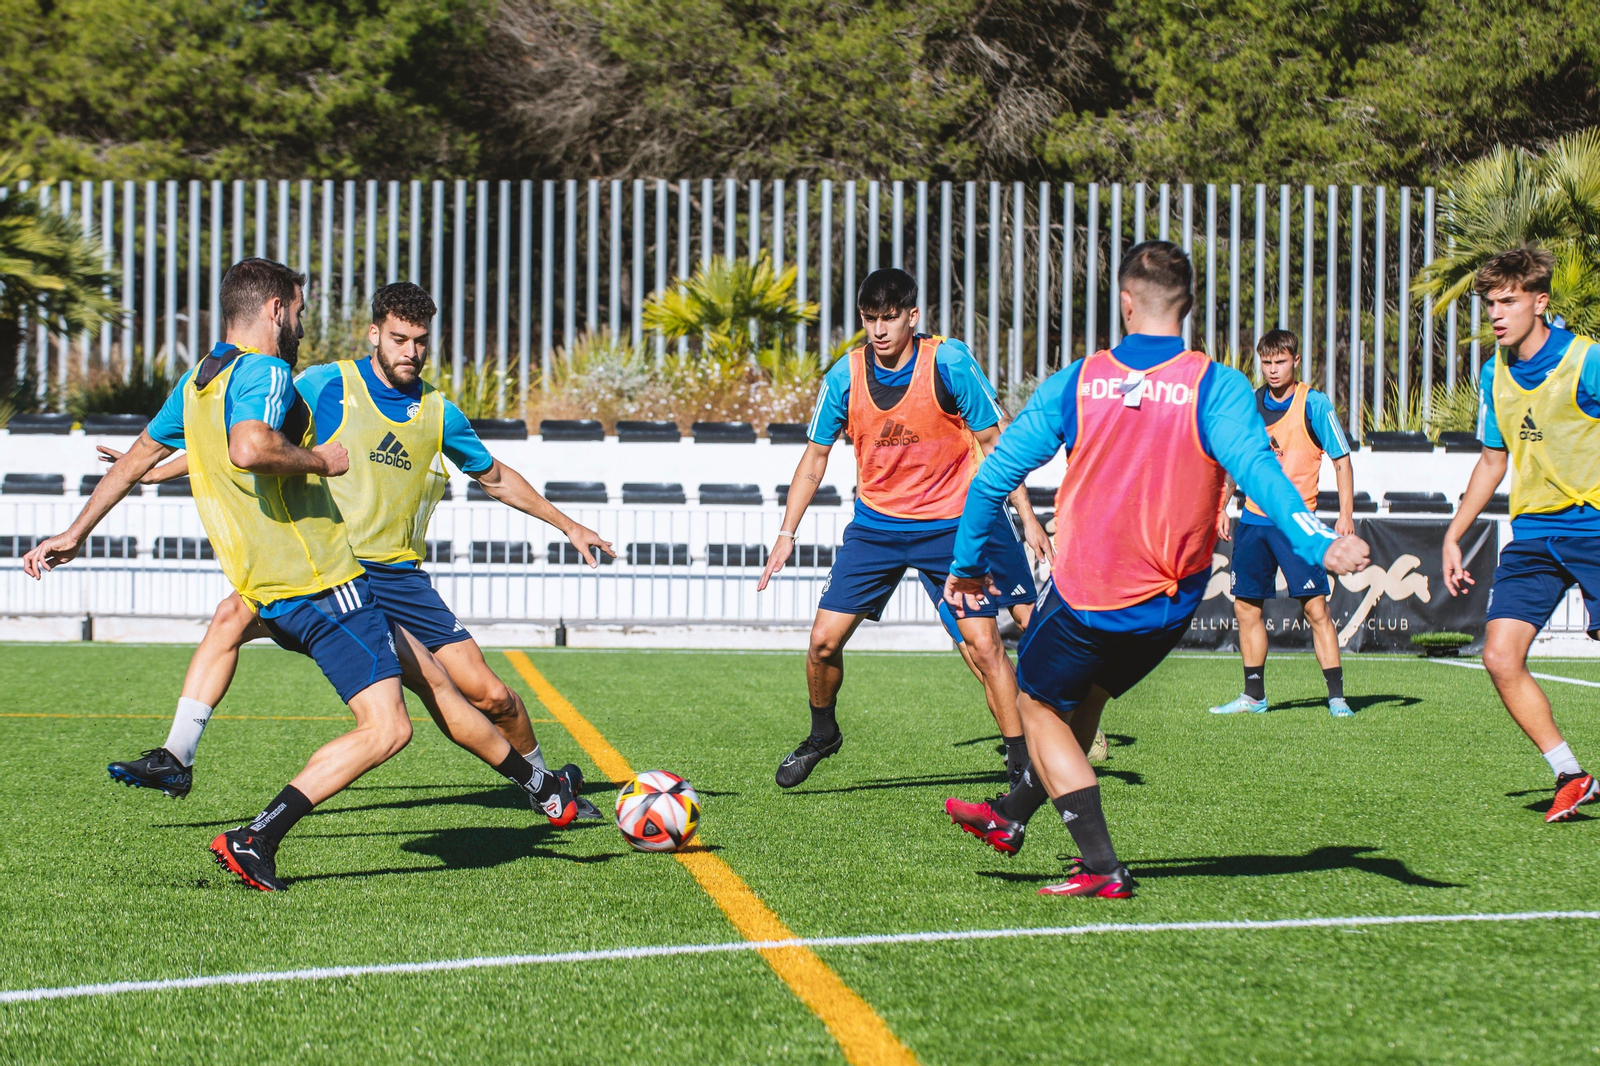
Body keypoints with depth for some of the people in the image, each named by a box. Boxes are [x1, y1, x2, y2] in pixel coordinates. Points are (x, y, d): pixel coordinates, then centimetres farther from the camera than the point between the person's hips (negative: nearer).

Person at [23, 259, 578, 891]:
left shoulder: (196, 382, 16)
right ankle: (255, 839, -18)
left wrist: (75, 533, 31)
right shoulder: (263, 372, -13)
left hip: (270, 592, 10)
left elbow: (137, 458, 23)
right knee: (386, 728, -14)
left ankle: (536, 784, 27)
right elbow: (250, 449, -33)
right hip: (319, 584, -10)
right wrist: (321, 459, -16)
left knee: (429, 673, 18)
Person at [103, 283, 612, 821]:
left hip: (398, 578, 2)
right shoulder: (325, 386, -2)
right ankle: (175, 760, -23)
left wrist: (568, 525, 27)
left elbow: (494, 476, 23)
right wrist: (154, 471, 0)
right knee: (232, 616, -28)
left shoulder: (440, 413, 6)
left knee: (488, 694, -6)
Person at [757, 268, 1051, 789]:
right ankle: (822, 734, 25)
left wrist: (1026, 516, -10)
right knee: (824, 639, -3)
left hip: (951, 522, -3)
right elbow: (815, 456, 6)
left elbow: (993, 441, -6)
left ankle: (1022, 761, -1)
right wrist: (787, 534, 2)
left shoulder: (949, 363, -14)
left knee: (981, 643, -12)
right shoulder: (846, 375, -6)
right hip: (875, 523, 3)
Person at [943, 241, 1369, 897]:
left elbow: (994, 477, 1)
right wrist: (1318, 545, -33)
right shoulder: (1215, 387, -9)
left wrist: (967, 565, 14)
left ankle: (1100, 866, 6)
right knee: (1085, 695, 27)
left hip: (1082, 595, -2)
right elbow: (1256, 469, -26)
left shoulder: (1075, 383, -4)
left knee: (1041, 708, 17)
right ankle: (1011, 817, 43)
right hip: (1168, 606, 2)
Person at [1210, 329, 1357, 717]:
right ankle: (1254, 695, 17)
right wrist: (1221, 506, 14)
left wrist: (1346, 514, -11)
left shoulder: (1314, 404, -6)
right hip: (1253, 518, 5)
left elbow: (1341, 459, -3)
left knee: (1315, 607, -10)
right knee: (1246, 607, 7)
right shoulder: (1250, 404, 8)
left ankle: (1337, 697, -7)